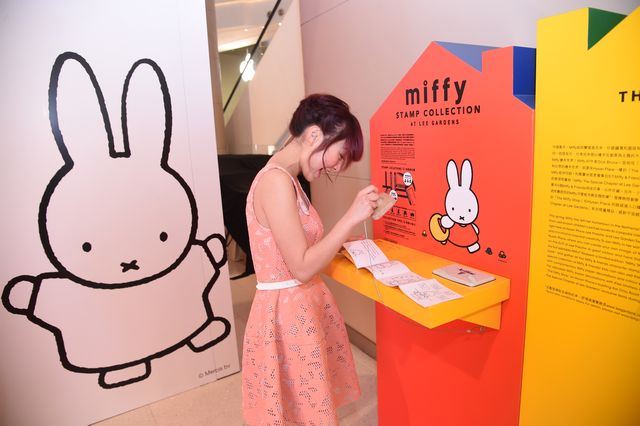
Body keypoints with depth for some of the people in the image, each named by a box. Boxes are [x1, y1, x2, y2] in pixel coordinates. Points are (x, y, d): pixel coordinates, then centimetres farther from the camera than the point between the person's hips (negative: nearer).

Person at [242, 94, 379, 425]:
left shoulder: (285, 179, 8)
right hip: (286, 312, -9)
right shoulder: (276, 181, -23)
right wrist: (351, 217, -21)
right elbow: (302, 268, -23)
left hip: (300, 307, 9)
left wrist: (341, 244, 9)